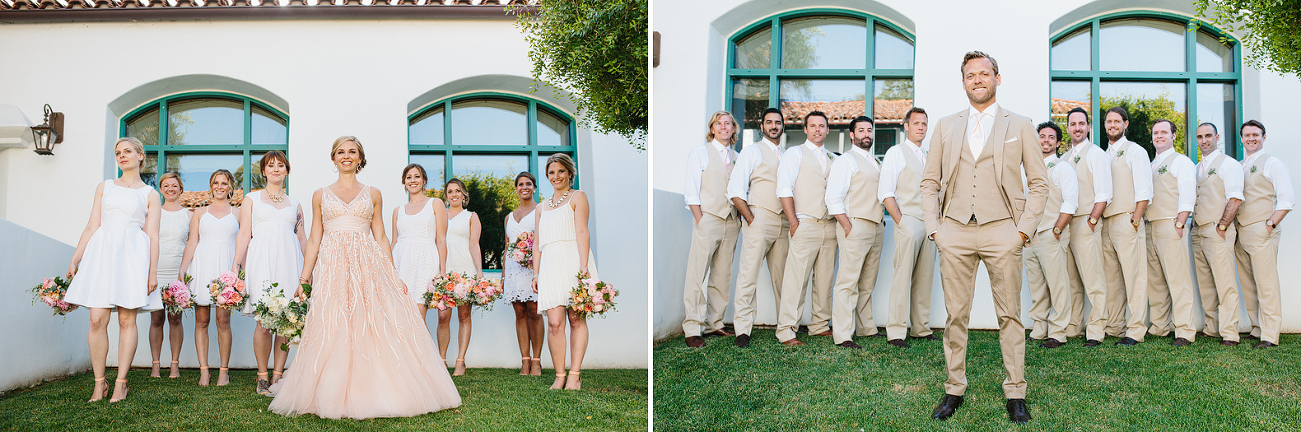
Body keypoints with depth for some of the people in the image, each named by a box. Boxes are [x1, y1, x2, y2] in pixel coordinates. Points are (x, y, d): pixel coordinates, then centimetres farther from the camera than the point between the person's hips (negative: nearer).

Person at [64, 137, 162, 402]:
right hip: (101, 252, 2)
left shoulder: (149, 194, 11)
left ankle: (121, 383, 2)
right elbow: (92, 227, 13)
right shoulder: (104, 188, 17)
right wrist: (75, 259, 4)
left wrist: (153, 271, -3)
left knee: (127, 320, -3)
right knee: (97, 319, -6)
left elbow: (152, 235, 5)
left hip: (132, 255, -2)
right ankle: (99, 383, 2)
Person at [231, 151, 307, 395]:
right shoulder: (251, 199, 16)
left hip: (289, 262, 2)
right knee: (264, 323, -10)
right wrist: (236, 264, -4)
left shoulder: (294, 205, 21)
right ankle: (262, 376, 2)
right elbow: (244, 234, 7)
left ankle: (278, 375, 4)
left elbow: (303, 239, 19)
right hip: (262, 261, -2)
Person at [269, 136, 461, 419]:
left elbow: (380, 238, 12)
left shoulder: (373, 195, 13)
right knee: (332, 331, -5)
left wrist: (394, 276, 5)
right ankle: (334, 396, 3)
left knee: (375, 330, -6)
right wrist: (304, 278, 4)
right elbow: (314, 240, 12)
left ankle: (372, 394, 3)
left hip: (367, 266, 0)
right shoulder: (321, 195, 13)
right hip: (332, 267, 0)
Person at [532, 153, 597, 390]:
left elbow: (582, 232, -3)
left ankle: (574, 375, -3)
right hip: (550, 264, 3)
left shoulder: (577, 197, 9)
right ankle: (559, 376, -5)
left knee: (577, 319, -5)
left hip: (573, 261, -3)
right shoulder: (542, 207, 24)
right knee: (554, 322, -9)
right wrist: (536, 273, 12)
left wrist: (584, 266, -14)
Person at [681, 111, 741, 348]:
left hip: (731, 220, 5)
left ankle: (713, 324, 12)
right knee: (697, 274, -8)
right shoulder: (699, 152, 5)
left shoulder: (736, 157, 17)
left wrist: (740, 217, 5)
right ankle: (692, 328, -6)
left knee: (723, 277, 5)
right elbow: (692, 190, -2)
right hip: (707, 218, -5)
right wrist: (700, 220, -10)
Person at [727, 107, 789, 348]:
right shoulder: (752, 151, 4)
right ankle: (742, 331, -8)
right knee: (749, 274, -9)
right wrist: (750, 218, -10)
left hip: (784, 223, 5)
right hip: (759, 219, -5)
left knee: (782, 276, 5)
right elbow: (735, 190, -4)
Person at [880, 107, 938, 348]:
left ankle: (922, 328, 12)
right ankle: (896, 331, -9)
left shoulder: (929, 158, 21)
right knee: (903, 277, -11)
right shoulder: (896, 153, 2)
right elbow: (886, 193, -6)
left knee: (925, 278, 5)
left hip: (929, 225, 6)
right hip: (908, 222, -6)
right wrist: (900, 221, -12)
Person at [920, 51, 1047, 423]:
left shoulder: (1020, 126, 10)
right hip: (954, 231, 2)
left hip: (1001, 229, -1)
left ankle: (1015, 393, 8)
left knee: (1009, 315, 0)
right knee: (955, 315, 3)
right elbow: (930, 182, 14)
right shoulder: (945, 127, 15)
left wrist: (1024, 228, -2)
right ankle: (954, 390, 11)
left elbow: (1038, 183, 8)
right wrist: (934, 227, 3)